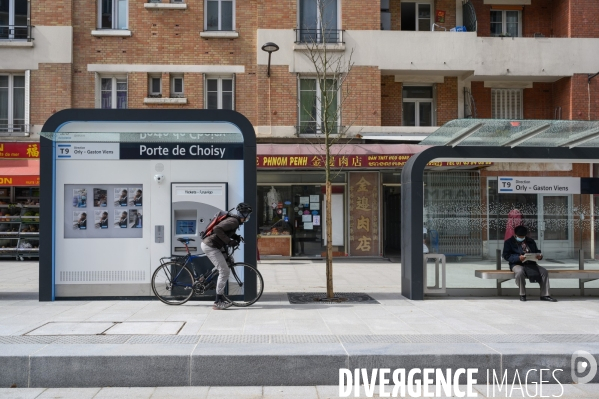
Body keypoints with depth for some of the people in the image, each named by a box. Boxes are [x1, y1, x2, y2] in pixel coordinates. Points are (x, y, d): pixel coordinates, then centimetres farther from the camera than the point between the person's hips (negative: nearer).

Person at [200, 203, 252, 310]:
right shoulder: (234, 221, -17)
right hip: (210, 246, -11)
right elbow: (217, 229, -29)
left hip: (208, 244, 11)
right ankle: (218, 302, -4)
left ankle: (220, 298, 22)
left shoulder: (235, 220, 14)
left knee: (225, 271, 15)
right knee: (224, 271, -9)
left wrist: (236, 237, 12)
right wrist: (229, 241, -25)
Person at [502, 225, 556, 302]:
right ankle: (522, 295, -20)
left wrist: (539, 256, -4)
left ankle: (544, 295, -10)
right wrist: (518, 258, -24)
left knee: (544, 271, -17)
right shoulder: (509, 242, 4)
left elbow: (537, 251, 23)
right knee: (520, 271, -38)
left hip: (531, 263, 5)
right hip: (517, 264, -5)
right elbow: (506, 256, -7)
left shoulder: (530, 241, 21)